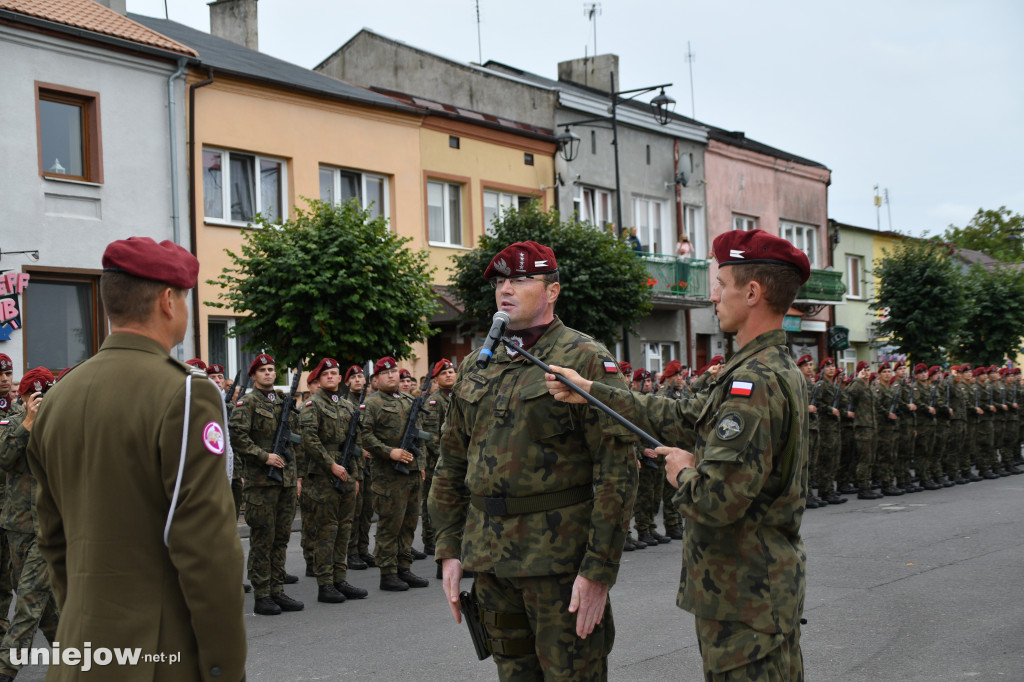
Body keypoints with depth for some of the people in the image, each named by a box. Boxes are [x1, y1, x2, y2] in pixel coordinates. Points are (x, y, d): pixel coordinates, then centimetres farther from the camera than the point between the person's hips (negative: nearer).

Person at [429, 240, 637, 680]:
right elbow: (452, 465, 17)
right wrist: (449, 550, 10)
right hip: (491, 560, 6)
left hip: (560, 559, -6)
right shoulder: (476, 368, 12)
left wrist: (599, 570, -18)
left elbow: (618, 468, -13)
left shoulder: (585, 360, -7)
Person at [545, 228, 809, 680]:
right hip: (764, 587, 10)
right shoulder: (778, 368, 12)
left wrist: (684, 472, -7)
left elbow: (717, 500, -29)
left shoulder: (756, 382, -22)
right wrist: (589, 391, 17)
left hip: (748, 600, -10)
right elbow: (680, 417, 17)